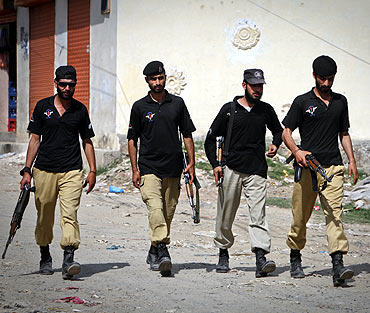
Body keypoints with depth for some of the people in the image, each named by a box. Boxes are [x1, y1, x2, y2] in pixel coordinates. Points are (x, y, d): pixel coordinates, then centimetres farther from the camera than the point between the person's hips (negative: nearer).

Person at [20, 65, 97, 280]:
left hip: (72, 172, -1)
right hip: (44, 170, 1)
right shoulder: (42, 107, 5)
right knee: (44, 217, 8)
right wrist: (27, 170, 2)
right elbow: (35, 139, 8)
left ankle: (69, 259, -23)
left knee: (70, 214, -16)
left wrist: (93, 170, 6)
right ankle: (45, 258, 26)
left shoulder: (80, 110, 7)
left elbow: (87, 141, 13)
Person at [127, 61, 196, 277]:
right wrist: (135, 169, -1)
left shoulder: (177, 103, 9)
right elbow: (132, 140, 7)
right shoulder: (140, 107, 4)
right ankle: (162, 252, -26)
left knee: (168, 213, 8)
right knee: (155, 209, -20)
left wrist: (191, 163, 3)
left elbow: (187, 135, 12)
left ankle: (155, 251, 24)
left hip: (173, 169, 3)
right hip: (149, 168, -2)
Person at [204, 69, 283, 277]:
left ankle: (261, 258, -22)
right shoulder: (229, 109, 3)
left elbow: (279, 130, 28)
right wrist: (215, 164, -4)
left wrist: (275, 145, 6)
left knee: (258, 213, -14)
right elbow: (211, 138, 7)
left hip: (257, 171, 0)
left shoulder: (266, 110, 9)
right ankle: (223, 254, 24)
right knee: (225, 216, 6)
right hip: (231, 169, 0)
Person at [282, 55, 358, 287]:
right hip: (307, 166, -2)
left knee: (335, 214, -11)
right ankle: (295, 259, 24)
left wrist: (352, 160, 11)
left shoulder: (340, 101, 15)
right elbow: (286, 132, 4)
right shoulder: (302, 102, 4)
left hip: (333, 167, 2)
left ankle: (338, 265, -19)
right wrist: (297, 151, -13)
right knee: (301, 216, 5)